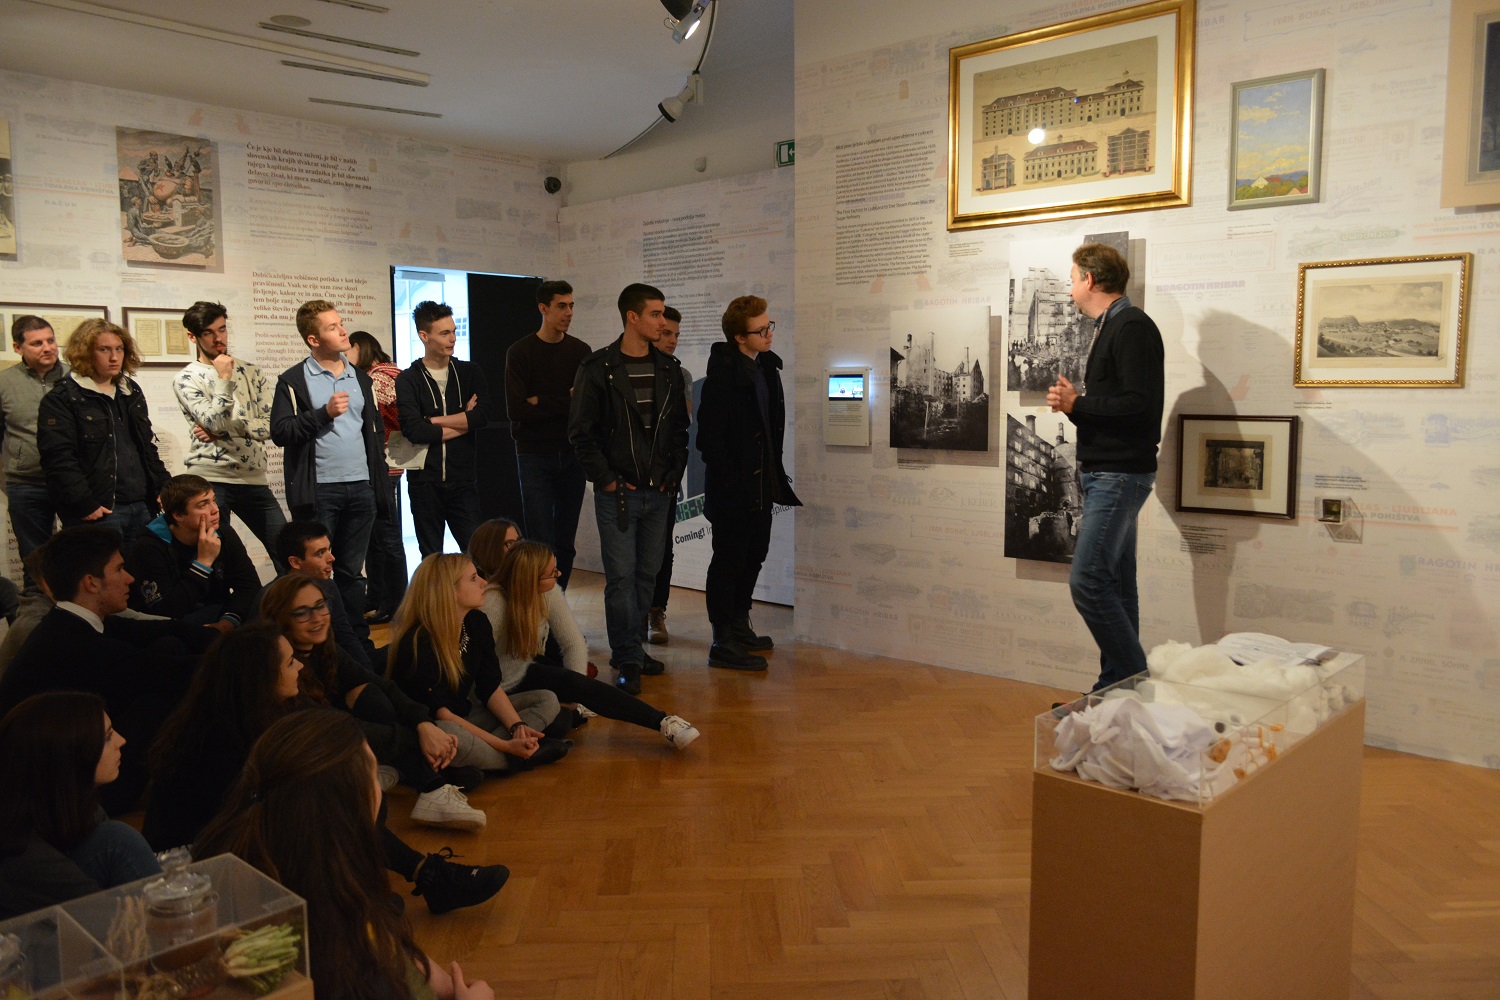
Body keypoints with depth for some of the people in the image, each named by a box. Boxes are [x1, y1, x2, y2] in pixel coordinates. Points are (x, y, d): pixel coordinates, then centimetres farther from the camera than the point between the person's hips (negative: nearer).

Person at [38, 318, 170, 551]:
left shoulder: (131, 392, 17)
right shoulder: (62, 399, -5)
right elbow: (59, 459, -13)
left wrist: (165, 490, 13)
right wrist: (84, 506, -18)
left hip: (142, 506, 7)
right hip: (98, 513, -6)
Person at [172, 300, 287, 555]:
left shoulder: (251, 372, 11)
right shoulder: (186, 379, 1)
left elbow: (273, 424, 0)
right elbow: (214, 423, -13)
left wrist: (223, 431, -8)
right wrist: (224, 379, -13)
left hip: (253, 477, 4)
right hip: (211, 479, -3)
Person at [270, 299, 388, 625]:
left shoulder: (360, 379, 15)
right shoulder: (294, 380, -1)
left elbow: (375, 432, 19)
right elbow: (280, 432, -10)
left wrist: (380, 478, 12)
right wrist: (324, 413, -17)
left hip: (361, 488, 5)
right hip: (318, 491, -4)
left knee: (352, 571, 12)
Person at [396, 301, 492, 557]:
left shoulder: (471, 373, 7)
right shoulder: (408, 380, 0)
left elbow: (483, 416, -10)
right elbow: (413, 431, -14)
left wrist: (432, 421, -9)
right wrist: (463, 422, -6)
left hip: (463, 481, 1)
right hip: (425, 483, -1)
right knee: (431, 560, 10)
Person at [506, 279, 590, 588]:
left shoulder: (580, 351, 8)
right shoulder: (521, 352, -2)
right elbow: (516, 410, -12)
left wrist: (543, 403, -11)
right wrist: (566, 403, -12)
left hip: (572, 455, 3)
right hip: (535, 457, -3)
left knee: (565, 542, 8)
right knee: (541, 543, -7)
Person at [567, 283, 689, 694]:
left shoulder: (668, 369, 9)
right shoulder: (598, 369, -6)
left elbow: (680, 428, 15)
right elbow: (581, 432, -6)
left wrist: (674, 475, 6)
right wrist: (606, 479, -9)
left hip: (658, 493, 5)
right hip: (617, 493, -5)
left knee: (647, 574, 11)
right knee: (621, 576, -5)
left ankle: (630, 649, 24)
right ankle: (628, 660, 3)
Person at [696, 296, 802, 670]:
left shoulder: (767, 365, 9)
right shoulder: (724, 372, -17)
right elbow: (710, 435, -19)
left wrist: (775, 474, 12)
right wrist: (730, 481, -19)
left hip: (761, 484, 9)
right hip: (734, 488, -9)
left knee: (754, 555, 18)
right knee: (729, 561, 0)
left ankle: (740, 627, 33)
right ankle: (723, 644, 9)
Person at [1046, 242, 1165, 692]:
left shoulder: (1132, 327, -12)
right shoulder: (1110, 328, 18)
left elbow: (1140, 406, -22)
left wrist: (1077, 404, -13)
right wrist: (1075, 403, 2)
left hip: (1120, 474, -10)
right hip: (1105, 473, 10)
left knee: (1087, 580, -15)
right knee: (1114, 584, 11)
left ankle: (1133, 679, -5)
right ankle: (1116, 687, 17)